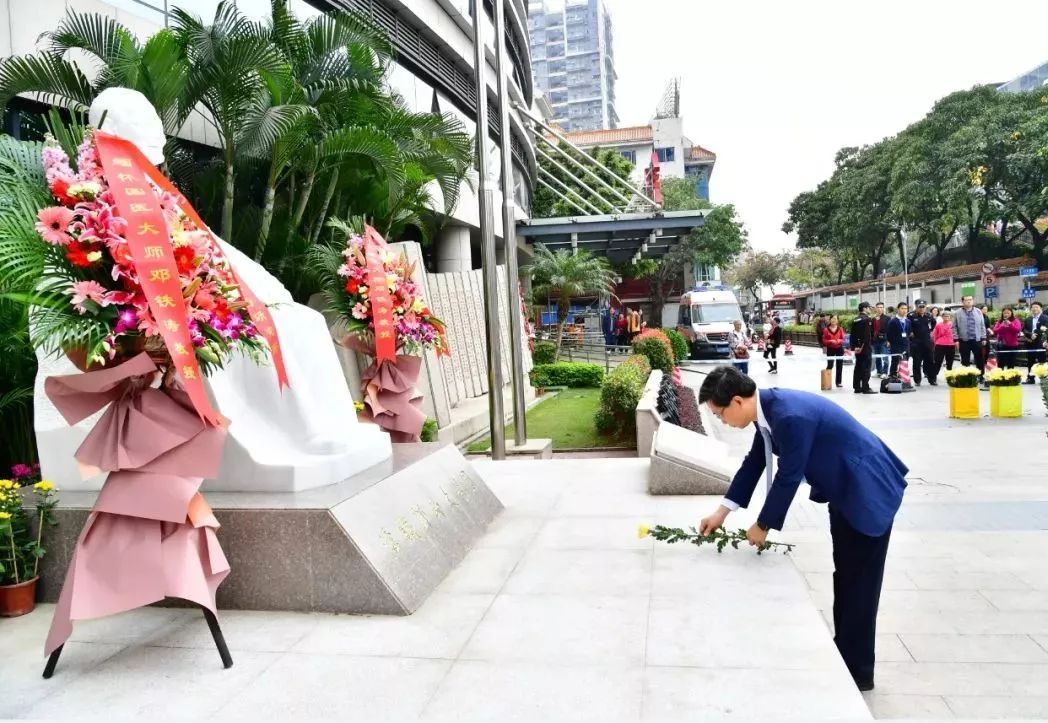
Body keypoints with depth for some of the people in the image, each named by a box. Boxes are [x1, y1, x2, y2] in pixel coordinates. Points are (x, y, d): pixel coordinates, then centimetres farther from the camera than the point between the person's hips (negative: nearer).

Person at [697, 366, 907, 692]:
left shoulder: (791, 415, -33)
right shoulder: (768, 407, -4)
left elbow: (788, 478, -26)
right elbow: (755, 461, 6)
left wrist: (763, 526, -11)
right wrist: (722, 512, 7)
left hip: (869, 490, -10)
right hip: (844, 488, 10)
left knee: (859, 582, 2)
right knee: (845, 576, 20)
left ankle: (857, 672, 17)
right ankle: (844, 654, 35)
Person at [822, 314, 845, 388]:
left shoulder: (840, 329, 1)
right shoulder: (826, 330, -4)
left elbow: (843, 339, 2)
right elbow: (824, 340, -3)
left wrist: (840, 341, -19)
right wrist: (830, 341, -19)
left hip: (839, 349, 2)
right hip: (830, 349, -2)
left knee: (839, 366, 5)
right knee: (829, 365, -3)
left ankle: (838, 382, 14)